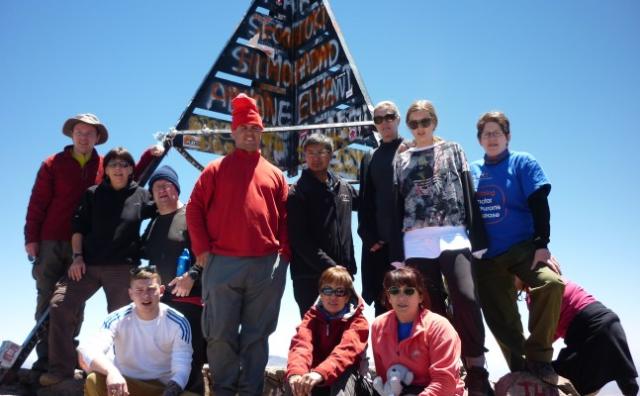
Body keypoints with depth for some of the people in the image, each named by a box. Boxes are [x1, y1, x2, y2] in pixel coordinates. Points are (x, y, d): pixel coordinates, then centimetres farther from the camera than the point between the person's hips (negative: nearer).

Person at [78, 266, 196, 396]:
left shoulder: (178, 323, -11)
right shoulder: (117, 320, -10)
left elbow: (181, 370, -13)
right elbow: (89, 349, -28)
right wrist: (111, 371, -49)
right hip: (124, 384, 1)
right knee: (93, 381, -31)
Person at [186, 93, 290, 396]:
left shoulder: (275, 175, 14)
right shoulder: (216, 170, 8)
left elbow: (285, 219, 13)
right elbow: (194, 209, 4)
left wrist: (284, 254, 1)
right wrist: (202, 250, -4)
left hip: (267, 266, 2)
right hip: (223, 264, -2)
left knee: (257, 334, 7)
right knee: (221, 334, 3)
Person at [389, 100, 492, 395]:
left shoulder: (453, 150, 16)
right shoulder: (400, 161, 19)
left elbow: (468, 195, 8)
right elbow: (396, 208, 14)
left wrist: (477, 239, -2)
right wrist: (396, 253, 5)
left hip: (453, 236, -2)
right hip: (416, 243, 2)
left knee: (466, 298, -19)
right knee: (431, 309, 1)